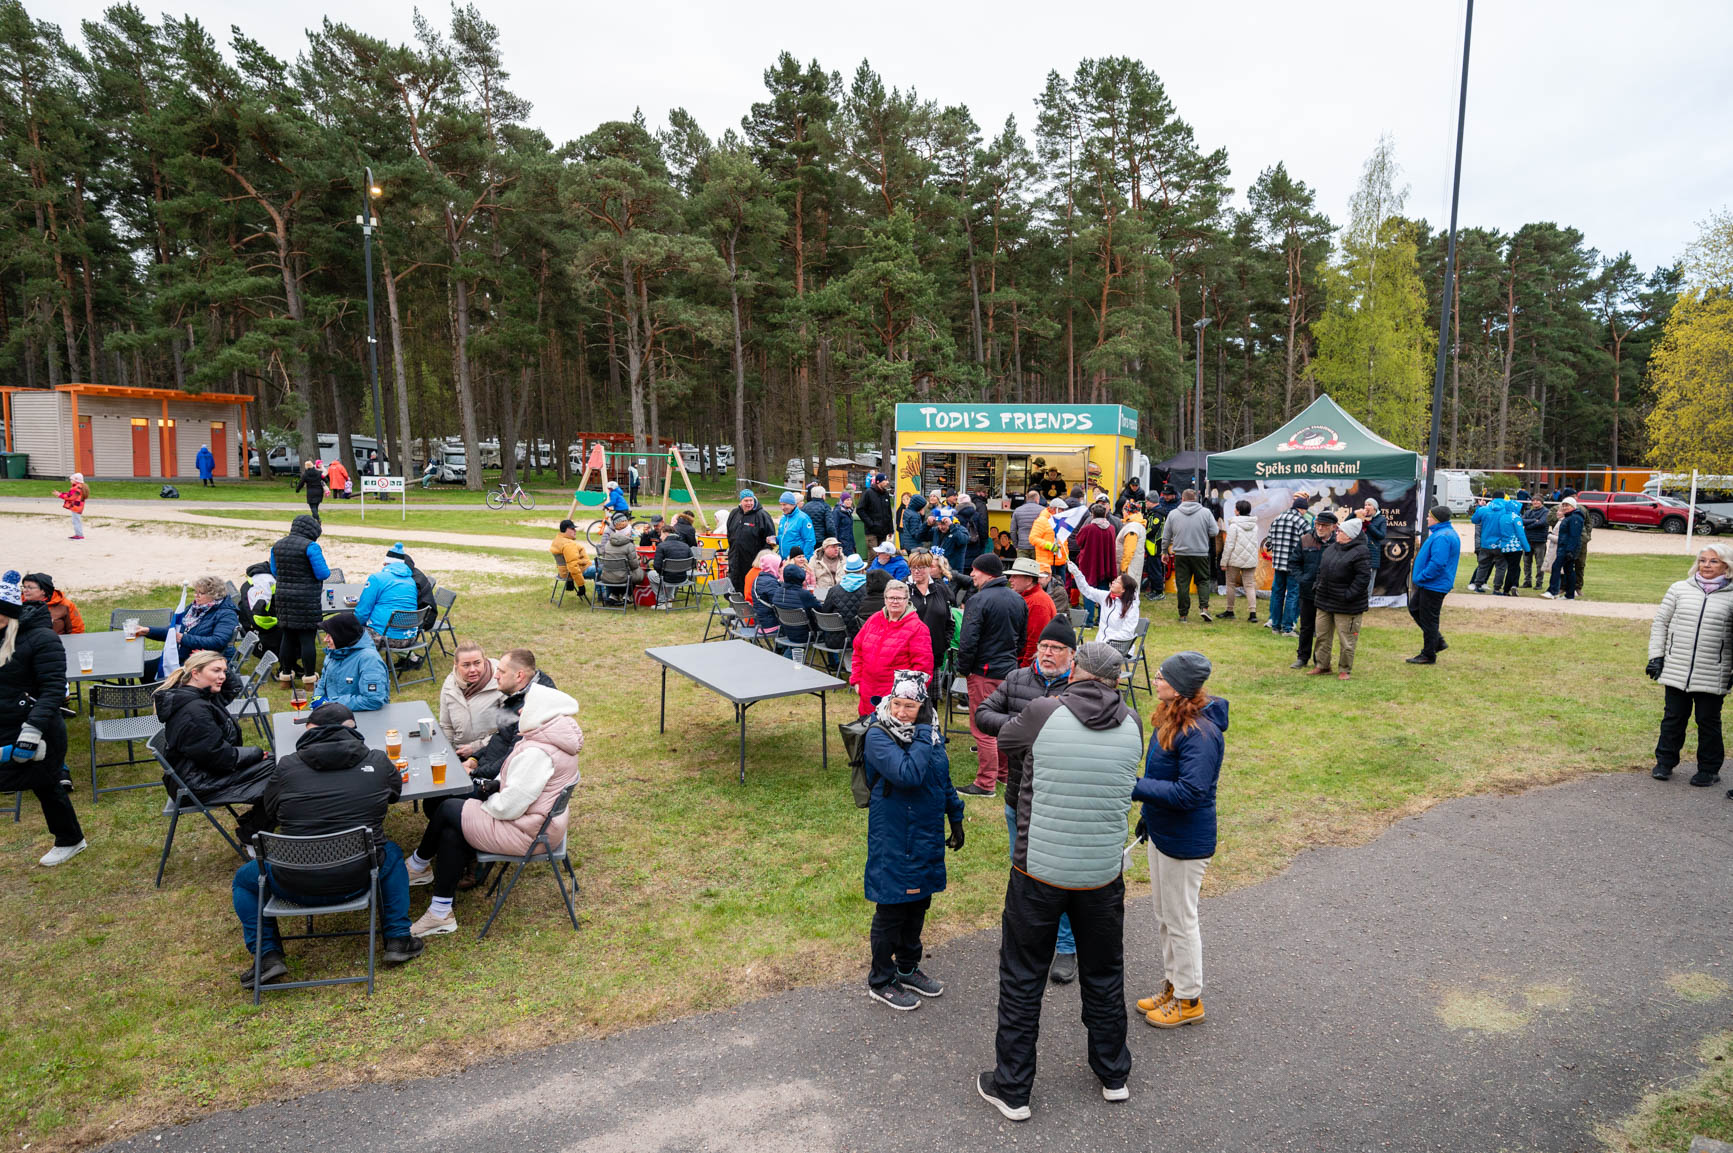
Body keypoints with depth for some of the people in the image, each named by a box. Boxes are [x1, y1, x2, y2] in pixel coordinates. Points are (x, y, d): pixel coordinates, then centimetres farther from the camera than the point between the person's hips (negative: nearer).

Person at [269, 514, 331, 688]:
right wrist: (328, 570, 6)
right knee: (307, 637, -1)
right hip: (306, 599, -6)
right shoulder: (311, 546, -14)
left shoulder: (277, 546, 7)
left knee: (288, 636, 15)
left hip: (283, 596, 6)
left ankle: (286, 674, 23)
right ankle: (309, 677, 4)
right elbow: (322, 574, -15)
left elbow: (274, 571, 17)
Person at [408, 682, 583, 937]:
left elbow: (510, 807, -25)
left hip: (529, 831, -10)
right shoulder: (555, 738, 3)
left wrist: (486, 803, -5)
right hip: (544, 819, 10)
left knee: (447, 811, -1)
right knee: (451, 832, 4)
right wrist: (496, 784, 2)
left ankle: (418, 866, 26)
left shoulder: (538, 752, -28)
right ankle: (440, 913, 7)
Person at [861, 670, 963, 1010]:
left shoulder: (932, 731, 2)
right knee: (891, 910, 6)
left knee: (918, 905, 19)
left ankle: (907, 969, 39)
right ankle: (881, 981, 25)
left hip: (927, 837, 7)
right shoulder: (878, 736, -20)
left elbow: (944, 778, 15)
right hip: (893, 840, -7)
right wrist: (923, 735, -29)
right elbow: (909, 775, -34)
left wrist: (956, 819, 18)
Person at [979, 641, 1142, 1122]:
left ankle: (1011, 1089, 23)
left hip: (1038, 871, -3)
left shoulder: (1043, 714, -14)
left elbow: (1005, 739, 5)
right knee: (1104, 975, 23)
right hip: (1103, 874, 3)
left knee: (1022, 979, 12)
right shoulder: (1131, 725, -4)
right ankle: (1113, 1075, 40)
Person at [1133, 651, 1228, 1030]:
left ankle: (1189, 1001, 25)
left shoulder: (1200, 733, -27)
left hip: (1185, 842, -9)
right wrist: (1148, 816, 20)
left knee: (1181, 921, 7)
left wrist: (1136, 788, -29)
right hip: (1162, 833, 9)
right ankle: (1171, 987, 38)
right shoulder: (1171, 720, 2)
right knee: (1164, 917, 21)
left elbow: (1190, 792, -30)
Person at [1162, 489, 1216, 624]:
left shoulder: (1173, 514, 1)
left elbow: (1166, 536, 6)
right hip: (1201, 554, -1)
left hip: (1180, 554, 1)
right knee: (1203, 581, 12)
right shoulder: (1206, 512, -2)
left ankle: (1183, 614, 7)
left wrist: (1165, 551, 18)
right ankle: (1204, 607, -5)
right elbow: (1214, 533, -1)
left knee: (1182, 584, 5)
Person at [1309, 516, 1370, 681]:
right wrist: (1317, 587, 11)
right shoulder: (1330, 548, 10)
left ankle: (1345, 670, 15)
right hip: (1325, 601, 8)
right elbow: (1321, 569, 20)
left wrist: (1348, 595, -21)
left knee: (1347, 639, 2)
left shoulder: (1360, 552, -14)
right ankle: (1322, 666, 25)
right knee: (1322, 635, 14)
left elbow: (1363, 577, -18)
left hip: (1346, 606, -8)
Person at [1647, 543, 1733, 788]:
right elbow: (1660, 623, 8)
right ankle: (1665, 761, 23)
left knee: (1708, 720, 9)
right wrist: (1656, 656, 2)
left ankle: (1709, 768, 23)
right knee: (1674, 717, 10)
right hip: (1676, 671, 1)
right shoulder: (1680, 589, 4)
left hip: (1712, 676, -1)